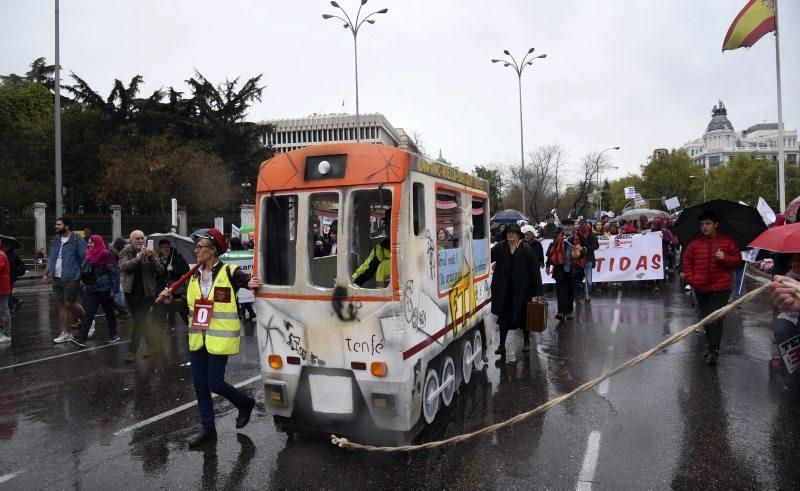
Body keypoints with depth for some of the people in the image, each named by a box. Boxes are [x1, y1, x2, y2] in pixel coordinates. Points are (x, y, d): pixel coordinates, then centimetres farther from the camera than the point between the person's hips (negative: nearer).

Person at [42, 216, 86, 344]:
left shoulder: (77, 240, -10)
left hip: (71, 278, -7)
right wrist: (46, 274, 14)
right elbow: (50, 258, 20)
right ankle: (65, 333, 17)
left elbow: (84, 260, -12)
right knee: (61, 304, 10)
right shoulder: (56, 240, 12)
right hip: (57, 278, 7)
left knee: (70, 303, -5)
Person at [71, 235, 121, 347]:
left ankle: (114, 334, 21)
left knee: (109, 312, 8)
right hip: (91, 289, 5)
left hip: (105, 290, -5)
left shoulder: (106, 255, -11)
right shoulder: (89, 255, 8)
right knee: (89, 313, 0)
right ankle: (81, 338, -3)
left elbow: (114, 272, -13)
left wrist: (114, 289, -16)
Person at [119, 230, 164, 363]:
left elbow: (160, 271, -7)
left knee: (139, 322, -7)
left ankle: (132, 351, 0)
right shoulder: (125, 252, 2)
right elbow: (123, 266, -17)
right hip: (131, 292, 2)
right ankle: (153, 345, 24)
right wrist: (138, 258, -31)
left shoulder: (149, 253, 1)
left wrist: (151, 258, -22)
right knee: (140, 321, 11)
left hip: (146, 292, -2)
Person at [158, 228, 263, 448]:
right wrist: (171, 300, -1)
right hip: (197, 338, 7)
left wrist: (252, 285, -40)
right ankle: (208, 429, 26)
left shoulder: (229, 272, -11)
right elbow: (190, 305, 16)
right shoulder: (195, 275, 7)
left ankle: (245, 404, 23)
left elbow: (252, 282, -17)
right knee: (200, 386, 11)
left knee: (214, 382, -5)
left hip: (219, 338, -6)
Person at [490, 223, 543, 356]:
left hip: (522, 289, -1)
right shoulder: (500, 247, -2)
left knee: (523, 316, 14)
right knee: (504, 317, 5)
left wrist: (537, 291, -11)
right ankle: (502, 346, 12)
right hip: (504, 289, 1)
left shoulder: (526, 249, -9)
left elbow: (535, 270, -9)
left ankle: (527, 342, 35)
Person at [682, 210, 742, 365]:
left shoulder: (727, 241, 1)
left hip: (721, 288, -3)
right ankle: (712, 347, 28)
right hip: (701, 289, 3)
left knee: (716, 319, -10)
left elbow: (738, 259, 5)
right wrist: (690, 278, -2)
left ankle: (713, 351, -7)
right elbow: (687, 261, 9)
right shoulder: (694, 243, 4)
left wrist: (725, 258, -15)